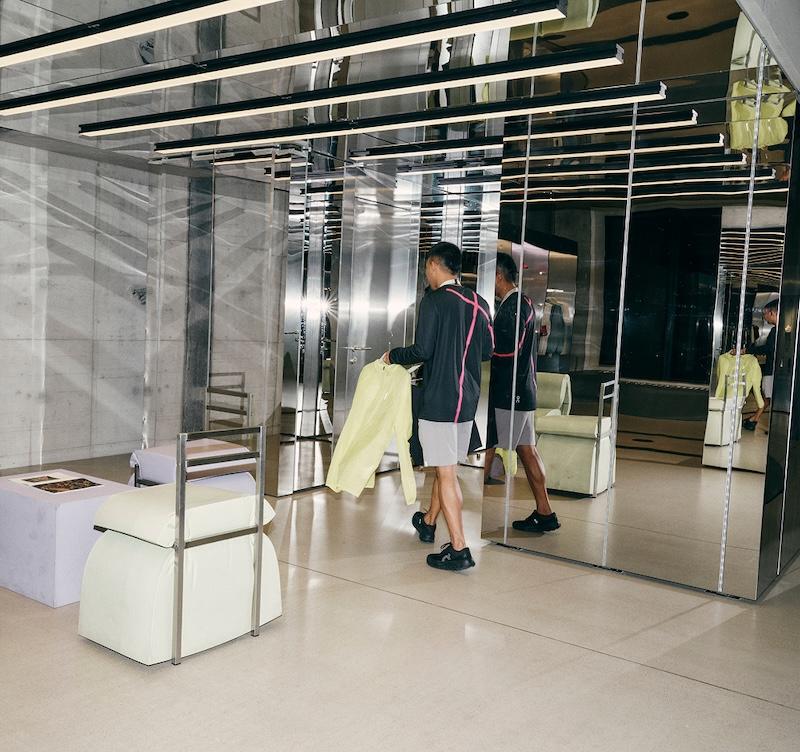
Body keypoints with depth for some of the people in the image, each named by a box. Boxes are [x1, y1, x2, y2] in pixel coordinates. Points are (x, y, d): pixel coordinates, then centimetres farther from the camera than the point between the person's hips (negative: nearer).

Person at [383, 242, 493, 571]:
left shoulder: (434, 301, -12)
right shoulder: (478, 303, 9)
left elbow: (422, 350, -16)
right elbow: (487, 350, 14)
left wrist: (393, 355, 2)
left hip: (439, 399, -7)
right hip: (468, 399, 7)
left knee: (446, 472, -4)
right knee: (445, 466, 20)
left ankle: (459, 549, -4)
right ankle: (428, 522, 40)